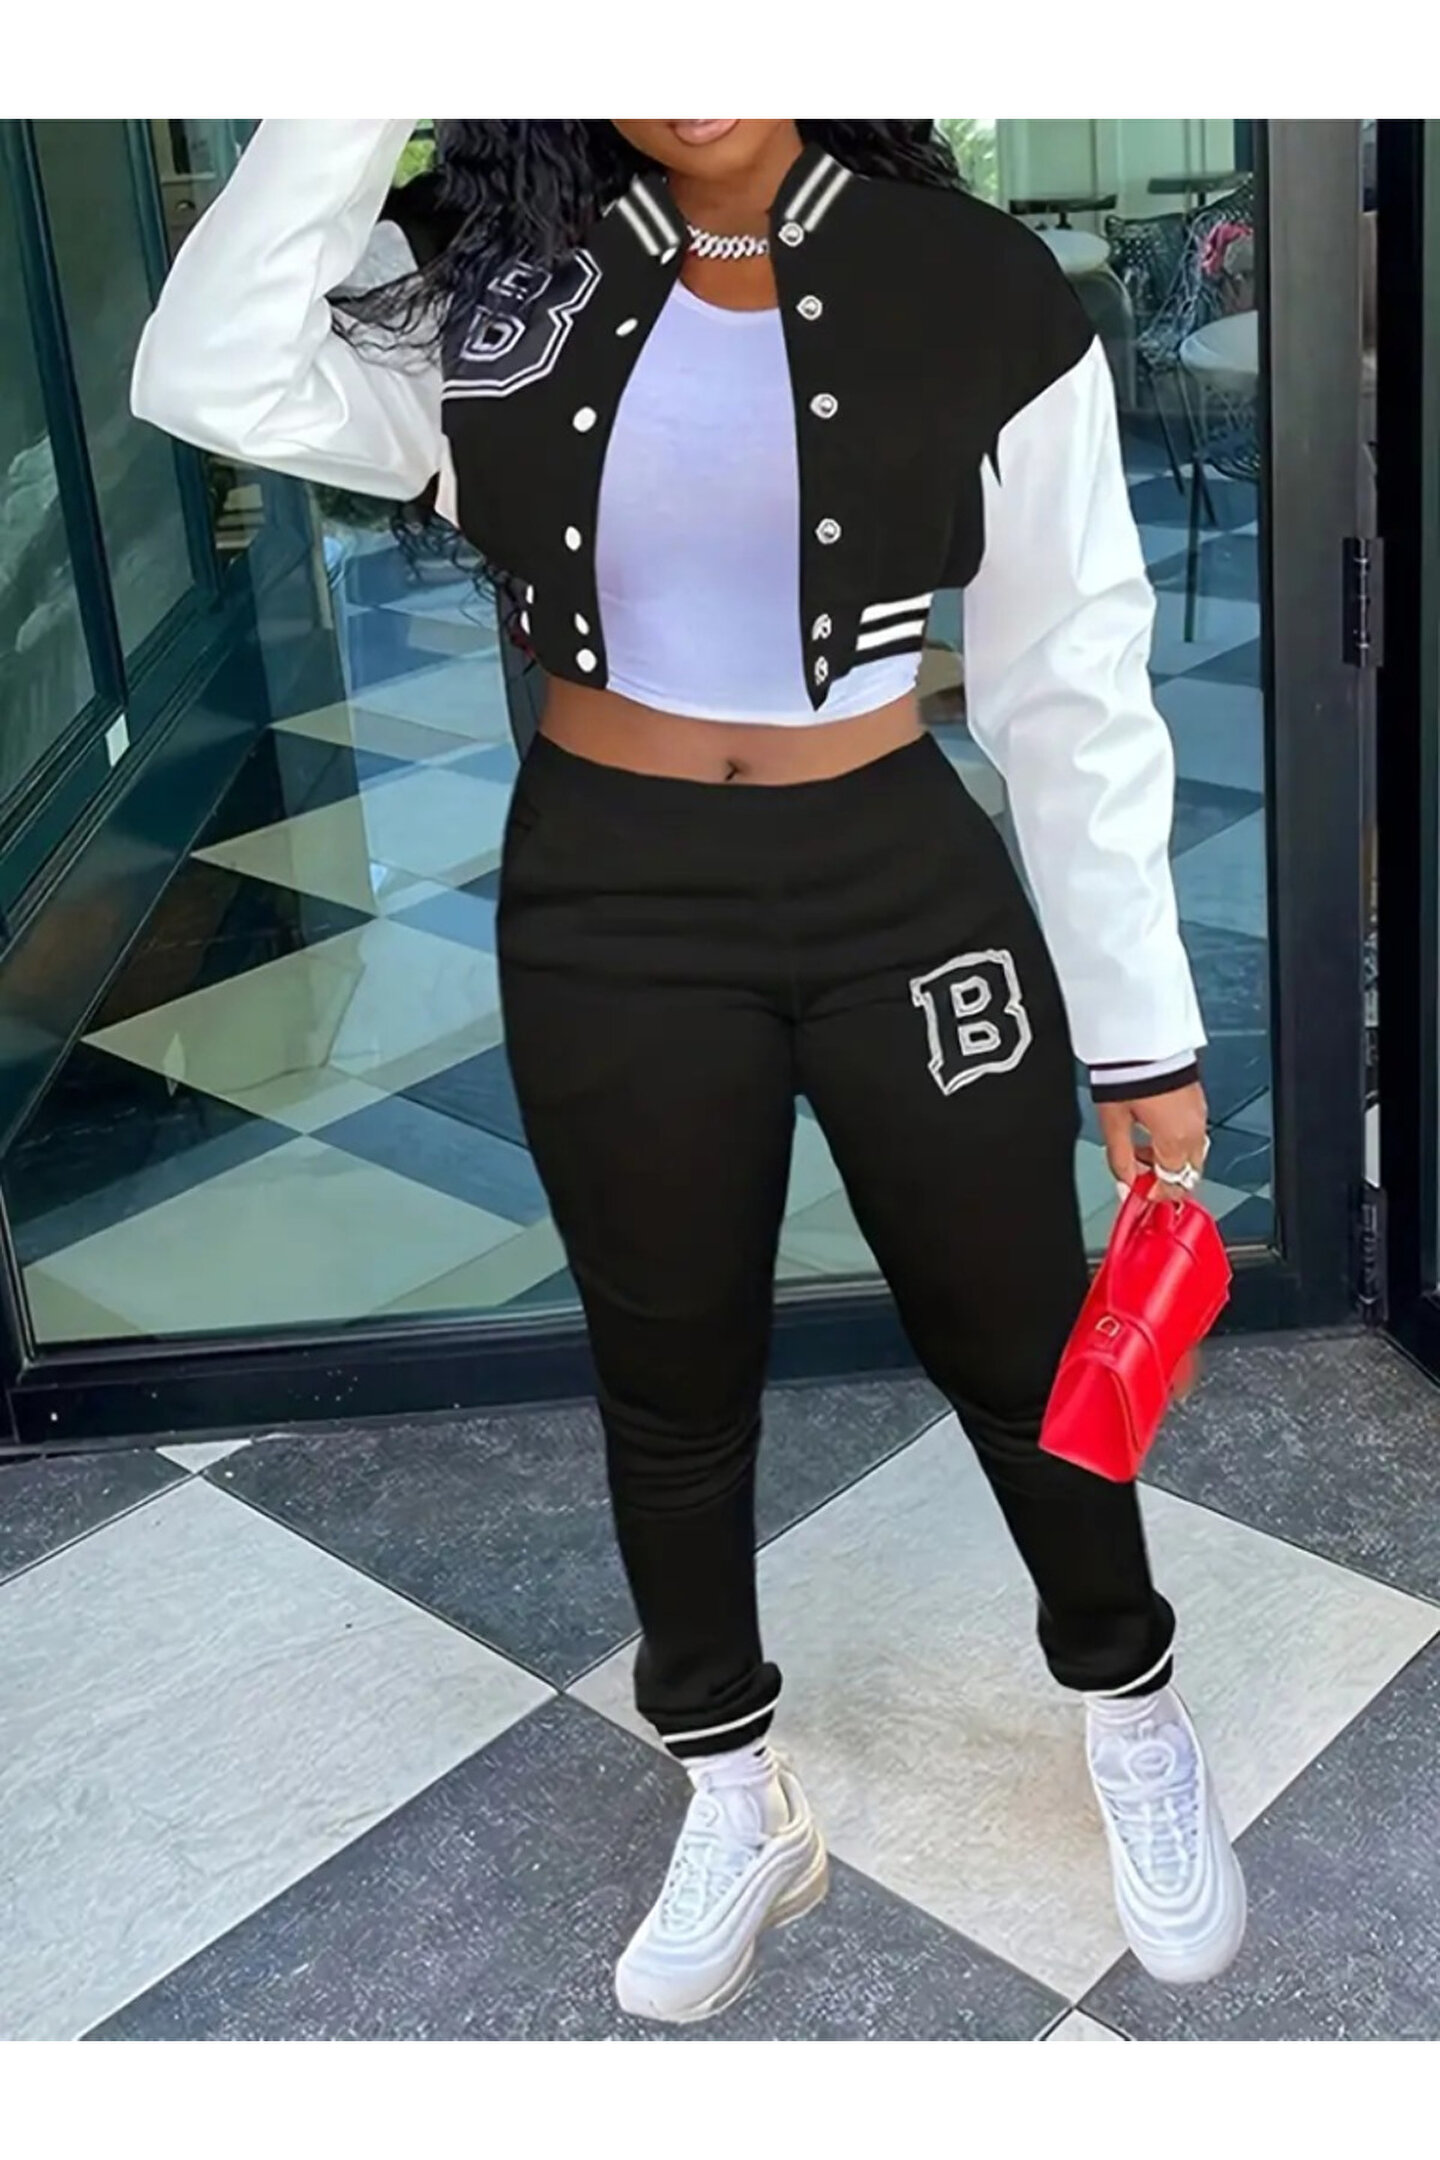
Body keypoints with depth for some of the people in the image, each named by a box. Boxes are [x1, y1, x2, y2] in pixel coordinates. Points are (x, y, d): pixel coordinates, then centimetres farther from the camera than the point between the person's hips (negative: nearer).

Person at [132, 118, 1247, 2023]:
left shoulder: (974, 293, -7)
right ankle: (737, 1808, 39)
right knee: (673, 1384, 15)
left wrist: (1142, 1027, -2)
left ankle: (1136, 1723, 43)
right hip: (609, 915, 2)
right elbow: (218, 381, -19)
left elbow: (1074, 684, -4)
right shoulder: (496, 282, -3)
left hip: (904, 891, -1)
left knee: (1019, 1350, 13)